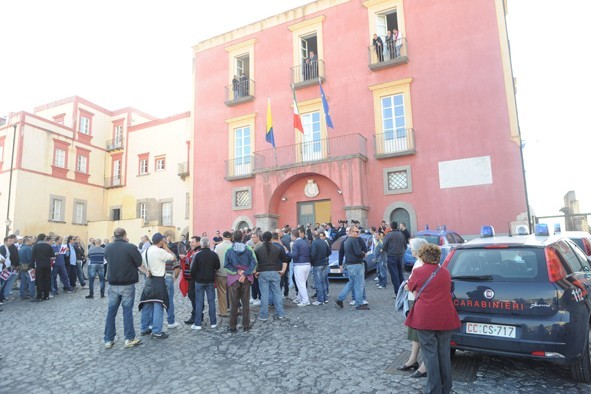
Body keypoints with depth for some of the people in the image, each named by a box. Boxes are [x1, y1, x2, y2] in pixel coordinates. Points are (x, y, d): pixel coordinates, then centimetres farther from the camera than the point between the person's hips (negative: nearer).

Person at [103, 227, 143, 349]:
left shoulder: (108, 247, -1)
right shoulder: (131, 247, -15)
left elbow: (108, 261, 14)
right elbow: (140, 264, -8)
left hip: (113, 284, 4)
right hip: (127, 284, -3)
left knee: (111, 311, 12)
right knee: (127, 311, 5)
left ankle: (108, 340, 18)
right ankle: (129, 339, 11)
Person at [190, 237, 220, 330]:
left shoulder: (198, 255, -13)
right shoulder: (214, 254, -7)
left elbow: (193, 269, -11)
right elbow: (217, 267, 1)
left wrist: (194, 278, 6)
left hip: (199, 281, -1)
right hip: (210, 281, 2)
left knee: (199, 302, 5)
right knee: (211, 301, 9)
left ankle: (198, 324, 8)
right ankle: (213, 322, 14)